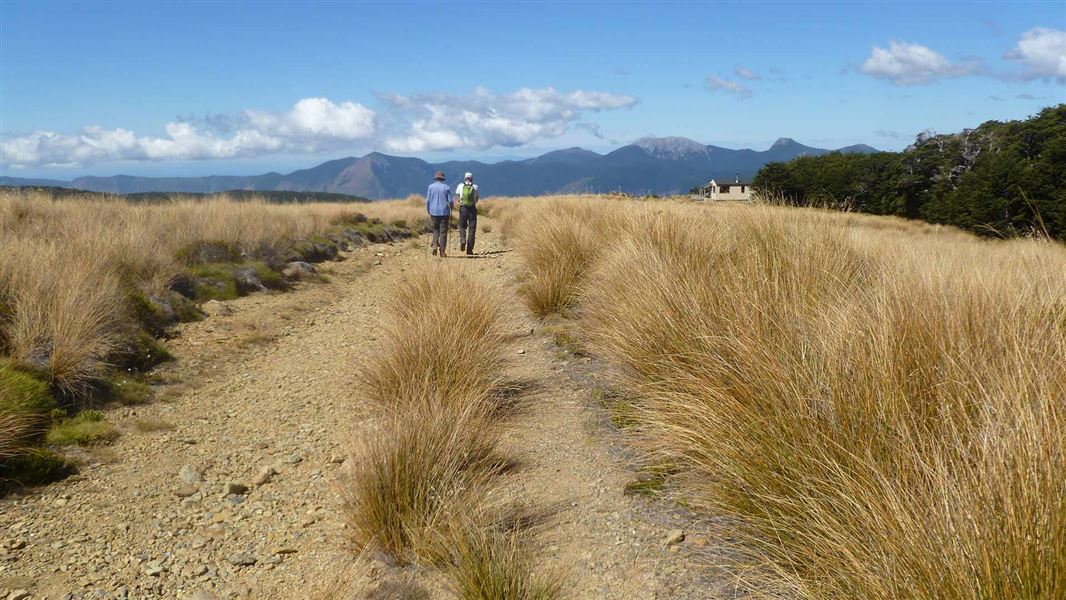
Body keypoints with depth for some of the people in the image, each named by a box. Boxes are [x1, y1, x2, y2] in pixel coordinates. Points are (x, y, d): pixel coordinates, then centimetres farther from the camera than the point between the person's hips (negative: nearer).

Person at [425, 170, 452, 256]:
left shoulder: (431, 187, 1)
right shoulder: (446, 187, 0)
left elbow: (428, 201, 0)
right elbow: (450, 201, -1)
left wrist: (429, 212, 11)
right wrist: (451, 209, 19)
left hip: (434, 212, 1)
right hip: (444, 212, -1)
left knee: (436, 229, 18)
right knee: (443, 231, 3)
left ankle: (435, 245, -3)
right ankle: (442, 251, 1)